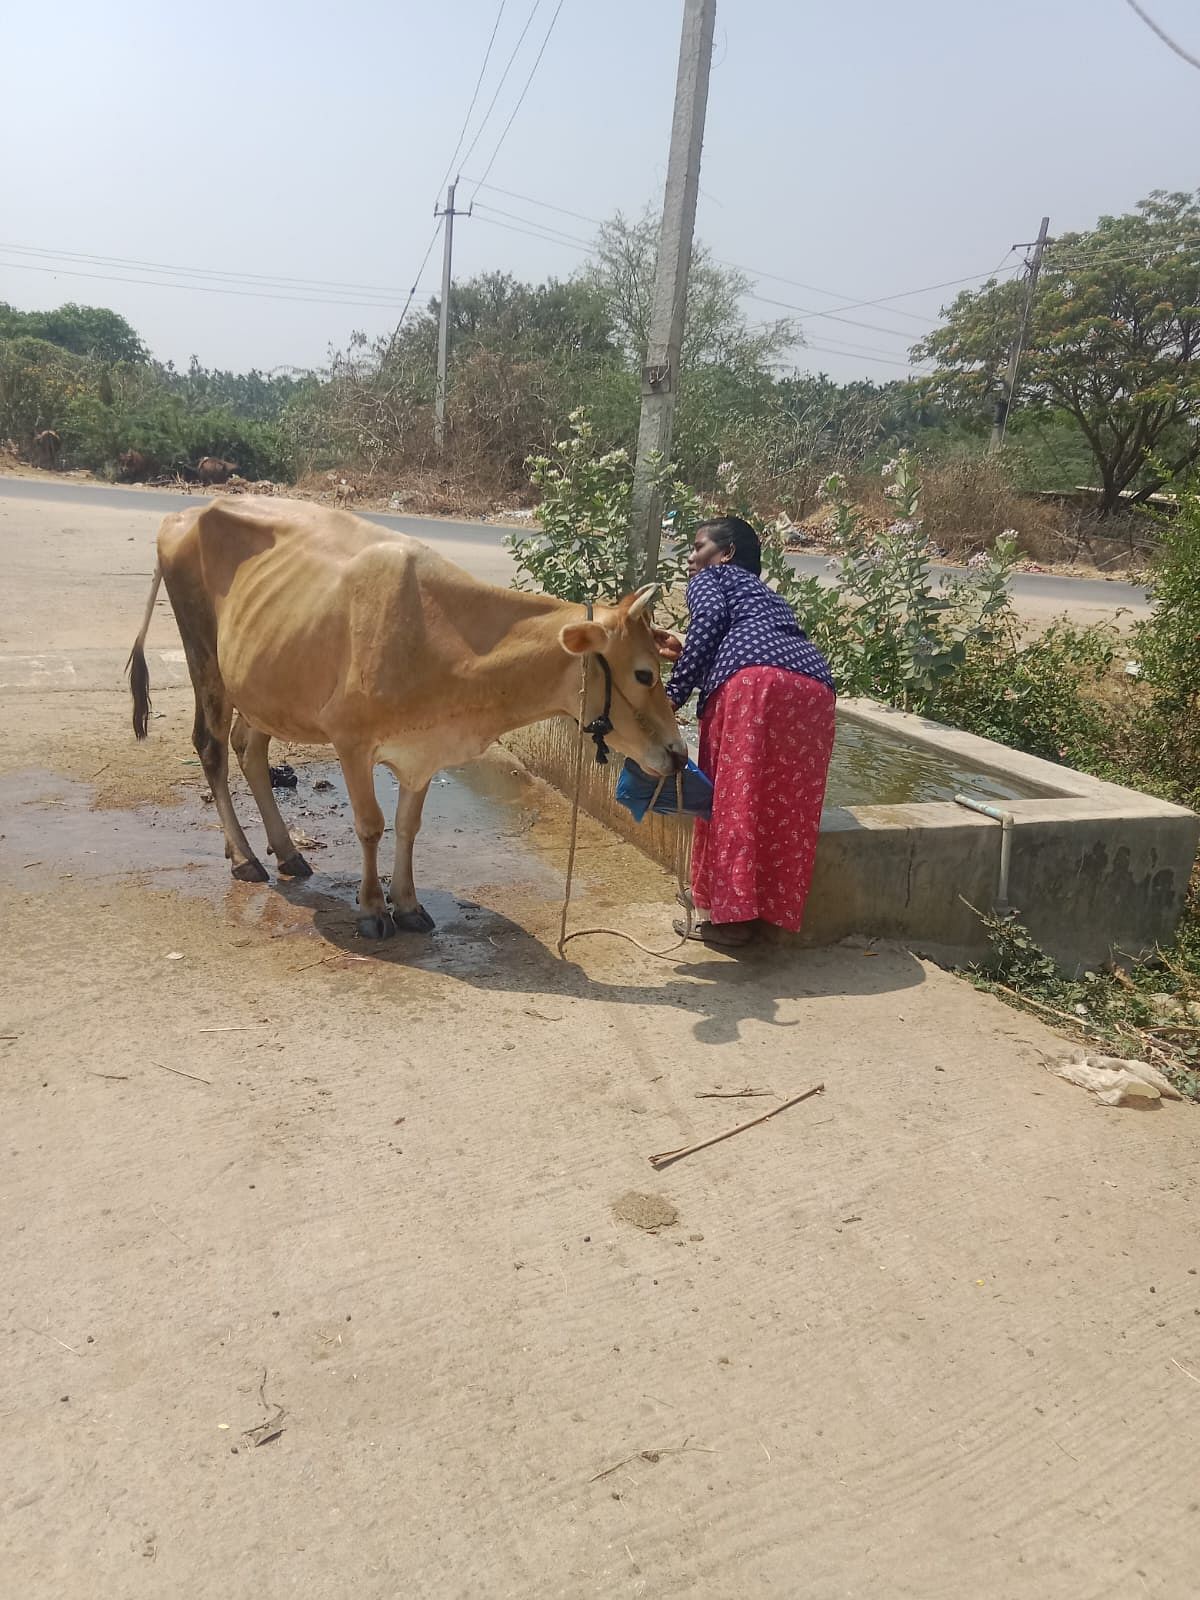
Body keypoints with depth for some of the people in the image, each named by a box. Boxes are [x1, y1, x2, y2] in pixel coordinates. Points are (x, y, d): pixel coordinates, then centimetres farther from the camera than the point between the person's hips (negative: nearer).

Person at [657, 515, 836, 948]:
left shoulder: (709, 578, 21)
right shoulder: (765, 594, 41)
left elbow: (711, 618, -1)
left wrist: (674, 692, -2)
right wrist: (685, 652, 41)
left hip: (755, 682, -7)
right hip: (815, 690, 7)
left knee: (732, 796, -1)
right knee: (784, 806, 9)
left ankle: (731, 915, 1)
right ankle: (764, 909, 13)